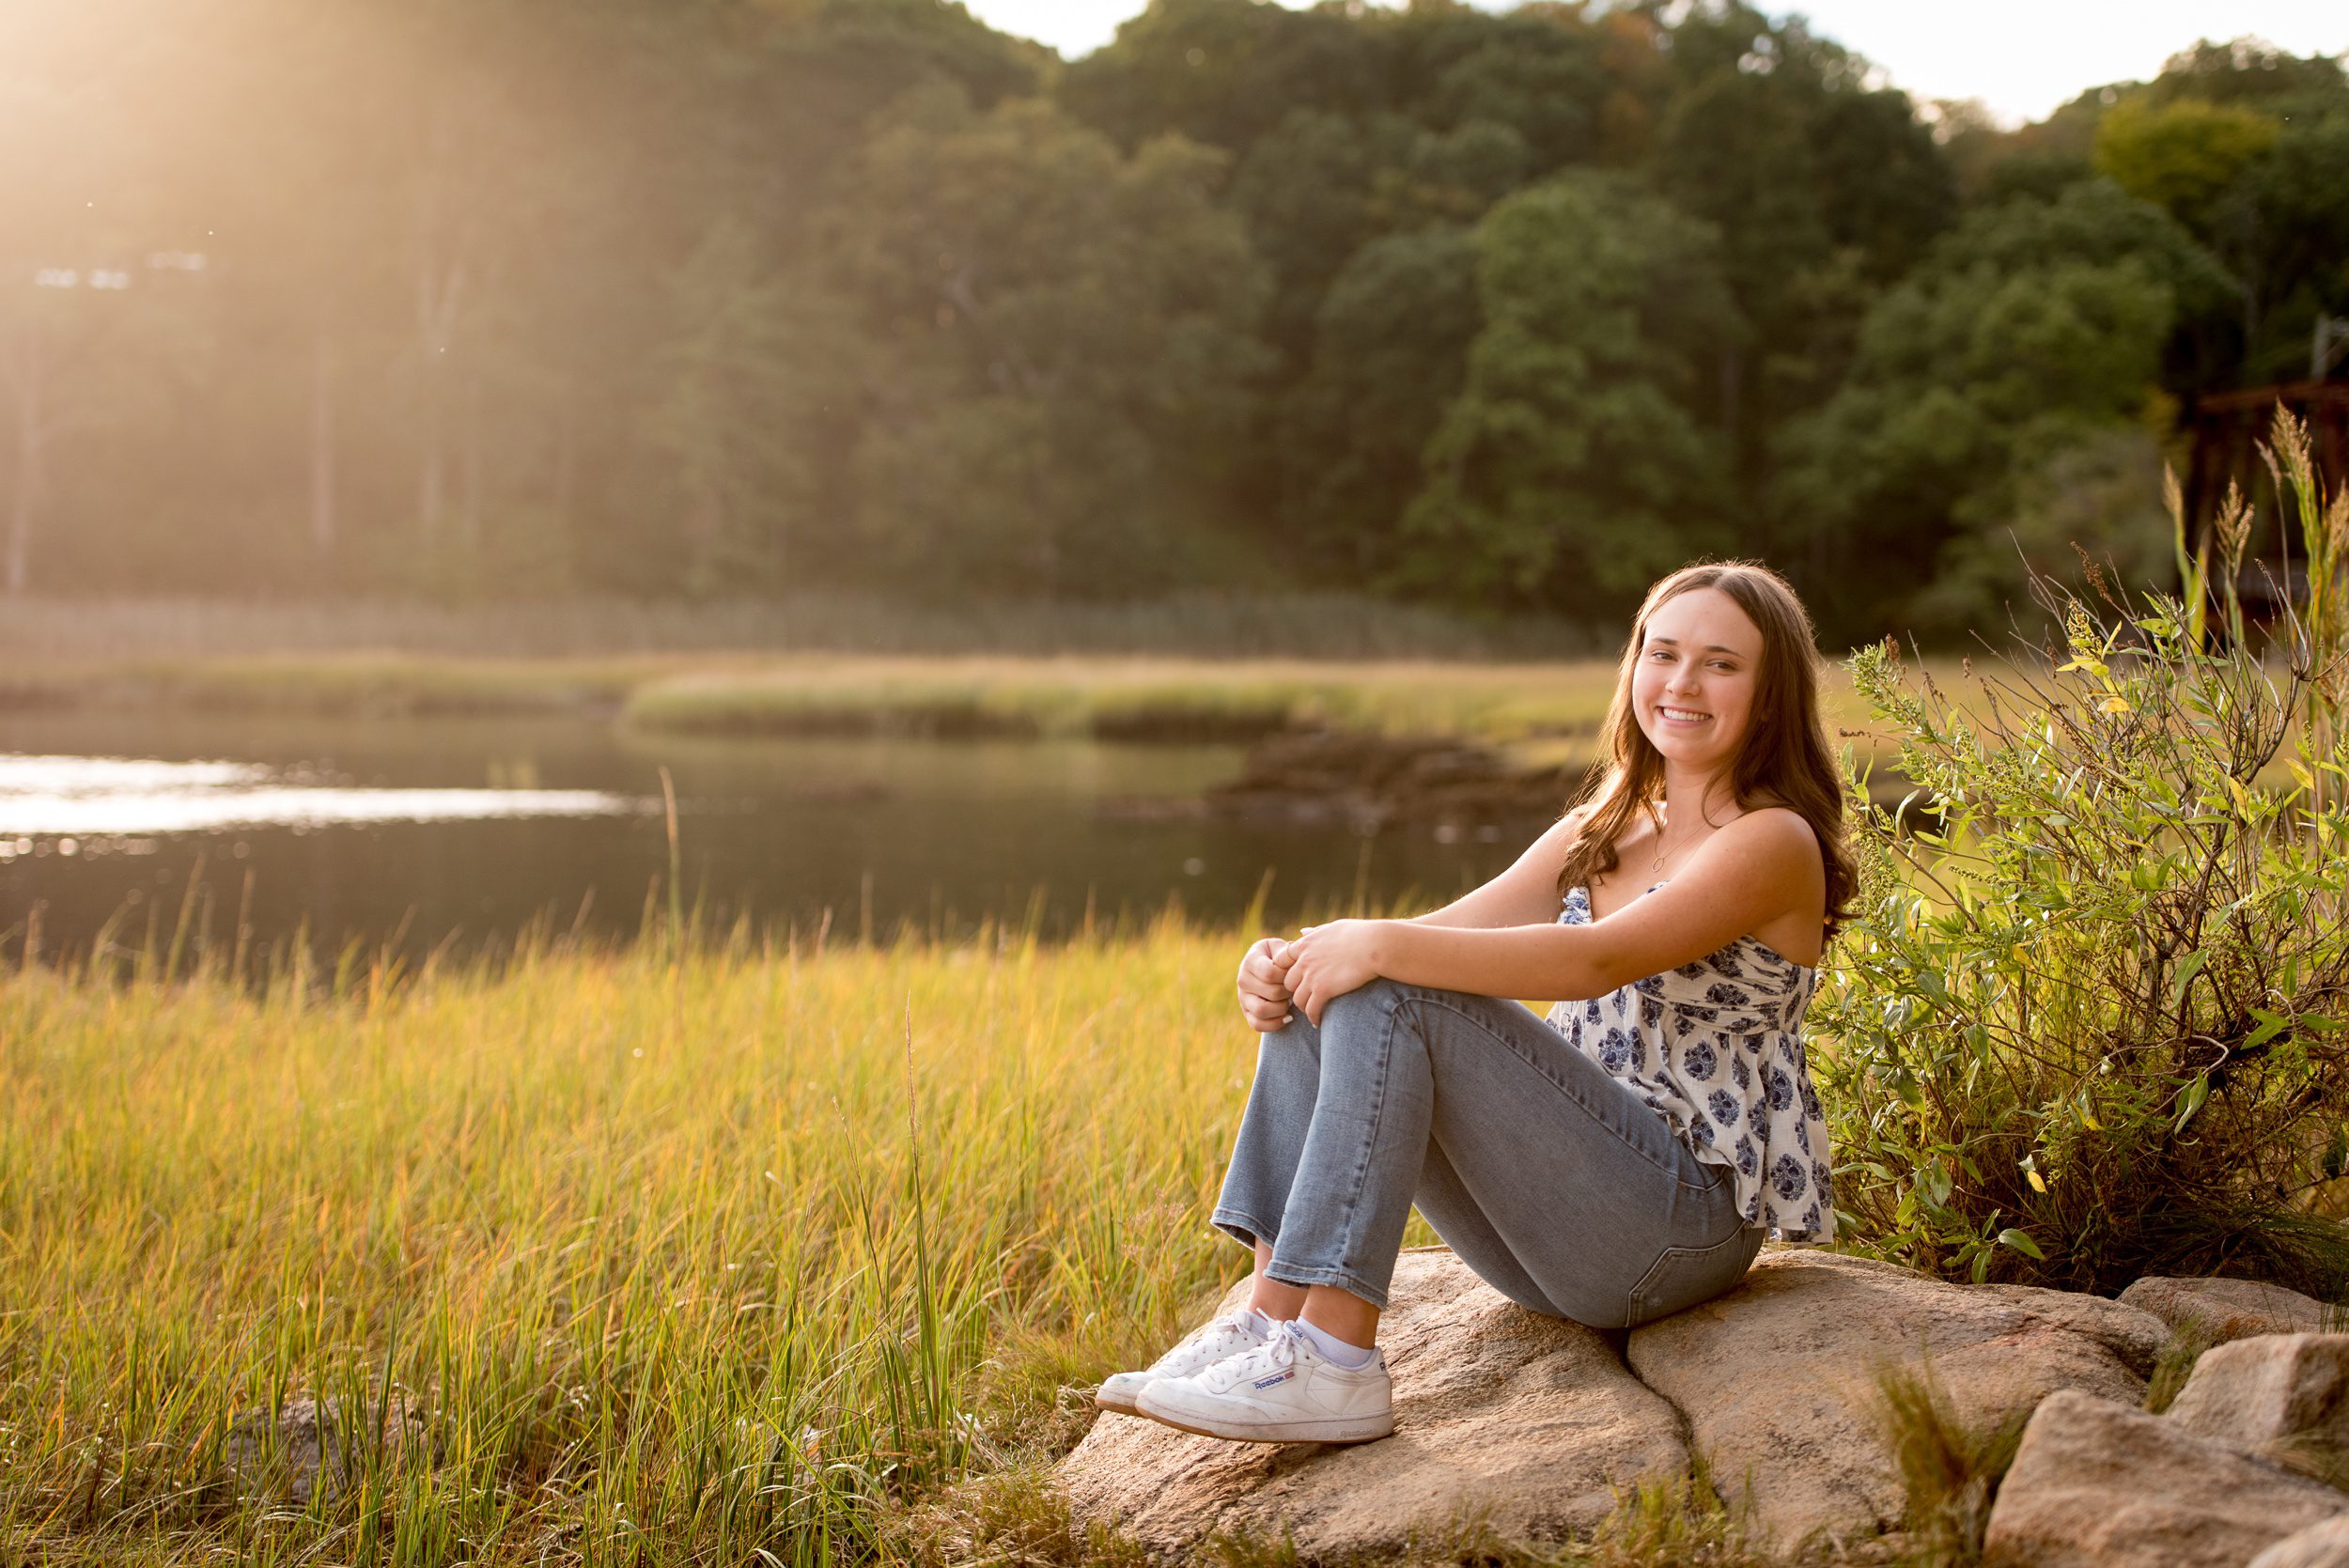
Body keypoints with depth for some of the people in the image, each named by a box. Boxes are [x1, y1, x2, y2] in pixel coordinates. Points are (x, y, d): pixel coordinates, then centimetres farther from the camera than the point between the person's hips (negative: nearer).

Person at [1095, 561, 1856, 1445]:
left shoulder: (1772, 842, -8)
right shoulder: (1603, 830, 17)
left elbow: (1596, 960, -24)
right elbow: (1462, 925, 4)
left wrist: (1382, 945, -29)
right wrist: (1288, 960, -14)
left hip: (1686, 1217, -8)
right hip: (1559, 1229, 8)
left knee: (1391, 995, -23)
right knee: (1316, 996, -6)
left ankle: (1333, 1362, -27)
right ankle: (1272, 1317, -15)